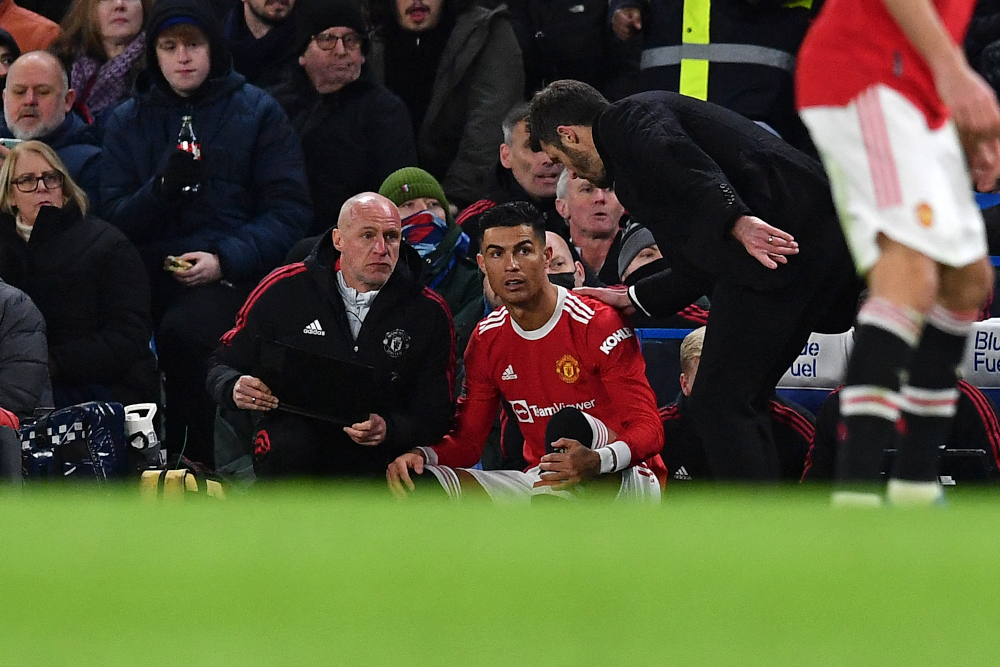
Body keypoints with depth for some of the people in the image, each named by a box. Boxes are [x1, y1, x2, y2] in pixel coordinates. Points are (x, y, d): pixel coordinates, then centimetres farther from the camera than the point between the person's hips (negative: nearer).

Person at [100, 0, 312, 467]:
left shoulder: (258, 112, 8)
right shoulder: (128, 121, 17)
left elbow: (290, 212, 2)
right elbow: (115, 218, 10)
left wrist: (225, 261, -13)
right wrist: (164, 187, -11)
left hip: (235, 275, -2)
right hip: (152, 272, 2)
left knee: (185, 329, -36)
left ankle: (200, 465, -17)